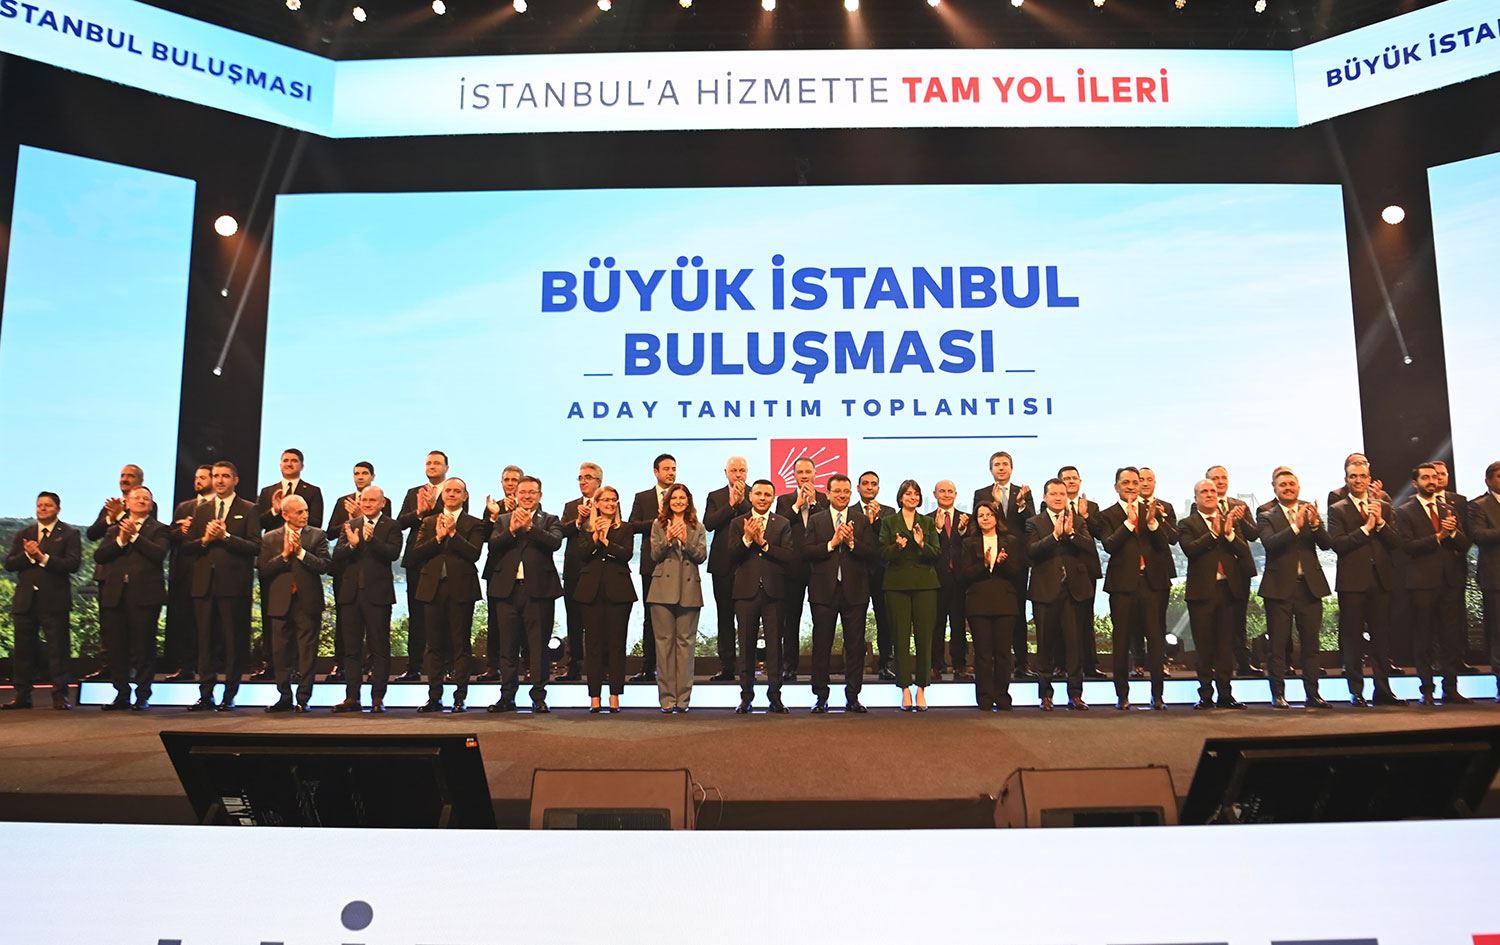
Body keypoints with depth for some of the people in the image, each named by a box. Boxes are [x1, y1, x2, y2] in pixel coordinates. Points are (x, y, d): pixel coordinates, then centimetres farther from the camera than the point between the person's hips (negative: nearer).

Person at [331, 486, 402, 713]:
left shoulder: (391, 527, 0)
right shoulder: (349, 525, 12)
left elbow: (393, 553, -15)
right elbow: (336, 555, 1)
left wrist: (371, 539, -27)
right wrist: (351, 545, -19)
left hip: (377, 594, -4)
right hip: (350, 594, 4)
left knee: (379, 649, 0)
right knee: (351, 649, 8)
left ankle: (377, 698, 5)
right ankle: (352, 697, 15)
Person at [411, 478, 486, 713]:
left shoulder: (474, 524, 4)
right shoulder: (429, 523, 14)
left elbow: (474, 553, -11)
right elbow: (416, 554, 2)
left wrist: (452, 533, -14)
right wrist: (438, 537, -10)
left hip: (461, 590, -3)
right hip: (433, 588, 3)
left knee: (461, 644, 0)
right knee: (434, 645, 7)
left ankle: (460, 697, 5)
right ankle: (434, 696, 13)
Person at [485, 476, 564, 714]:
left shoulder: (550, 520, 9)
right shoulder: (503, 520, 15)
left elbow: (555, 542, -11)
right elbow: (493, 545, -1)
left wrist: (530, 527, -17)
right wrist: (512, 530, -15)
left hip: (538, 589, -2)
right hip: (507, 589, 2)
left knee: (538, 646, 0)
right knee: (508, 647, 7)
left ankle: (539, 697, 6)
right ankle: (507, 696, 15)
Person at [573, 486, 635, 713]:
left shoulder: (625, 528, 9)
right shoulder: (586, 528, 12)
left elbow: (627, 554, -6)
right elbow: (582, 553, -3)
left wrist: (605, 541, -12)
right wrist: (595, 535, -15)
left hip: (617, 590, -1)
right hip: (592, 590, 1)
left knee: (616, 643, 0)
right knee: (593, 643, 1)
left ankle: (614, 695, 4)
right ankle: (594, 696, 6)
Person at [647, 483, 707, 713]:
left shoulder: (697, 528, 12)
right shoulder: (659, 526, 11)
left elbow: (702, 556, 1)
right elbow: (655, 555, 2)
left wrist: (685, 540, -13)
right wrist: (669, 538, -13)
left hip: (689, 590, 0)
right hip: (663, 589, 0)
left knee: (686, 642, 0)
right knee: (664, 641, -1)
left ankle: (683, 697, 4)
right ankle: (666, 696, 3)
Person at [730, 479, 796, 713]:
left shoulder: (783, 524, 6)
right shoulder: (738, 524, 8)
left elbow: (790, 555, -7)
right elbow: (731, 556, -3)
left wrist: (764, 543, -13)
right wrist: (747, 539, -17)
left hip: (773, 591, 0)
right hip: (746, 591, 1)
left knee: (774, 644, 2)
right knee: (746, 645, 6)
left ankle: (774, 696, 9)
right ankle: (746, 696, 14)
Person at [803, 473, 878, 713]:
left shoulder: (863, 521, 7)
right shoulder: (815, 520, 7)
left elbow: (874, 553, -3)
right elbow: (806, 552, -5)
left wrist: (852, 543, -15)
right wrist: (832, 543, -14)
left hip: (854, 591, 0)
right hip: (824, 591, 0)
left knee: (855, 646, 3)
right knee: (822, 646, 4)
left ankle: (852, 697, 12)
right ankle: (820, 696, 13)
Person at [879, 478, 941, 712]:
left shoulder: (928, 523, 13)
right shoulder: (889, 522, 8)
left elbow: (937, 553, 5)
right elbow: (883, 553, 0)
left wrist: (922, 545, -13)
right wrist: (897, 546, -18)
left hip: (924, 583, 1)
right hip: (898, 584, -1)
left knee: (924, 636, -1)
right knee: (901, 637, -2)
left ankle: (921, 689, 7)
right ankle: (905, 690, 4)